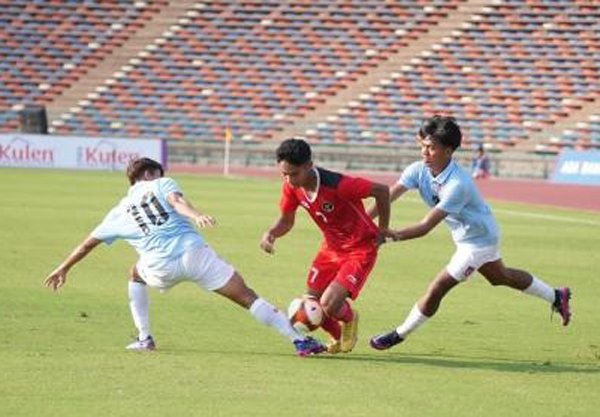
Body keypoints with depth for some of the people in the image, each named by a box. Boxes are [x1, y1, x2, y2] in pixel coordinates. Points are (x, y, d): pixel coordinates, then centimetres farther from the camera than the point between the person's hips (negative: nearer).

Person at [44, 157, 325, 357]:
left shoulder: (120, 212, 25)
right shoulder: (162, 184, 17)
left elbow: (88, 243, 31)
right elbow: (176, 201, -7)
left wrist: (64, 268, 43)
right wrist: (196, 215, -26)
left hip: (161, 268, 2)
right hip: (194, 253, -2)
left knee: (137, 274, 37)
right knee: (247, 297, -2)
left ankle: (144, 339, 28)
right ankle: (298, 340, -12)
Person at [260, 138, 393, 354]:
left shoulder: (338, 185, -32)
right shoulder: (291, 187, -12)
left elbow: (381, 190, -23)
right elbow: (286, 221, 6)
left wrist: (383, 229, -11)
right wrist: (270, 234, -17)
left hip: (360, 249, -6)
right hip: (331, 247, 6)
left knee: (329, 305, -20)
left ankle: (350, 318, 18)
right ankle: (338, 338, 35)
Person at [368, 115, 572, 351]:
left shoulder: (457, 185, -38)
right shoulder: (419, 170, -18)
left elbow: (425, 227, -42)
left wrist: (391, 235, -53)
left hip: (477, 240, -9)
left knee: (438, 287, -8)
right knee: (499, 277, 29)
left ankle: (400, 335, 9)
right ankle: (556, 297, 47)